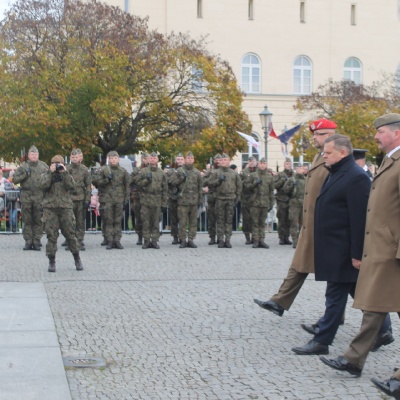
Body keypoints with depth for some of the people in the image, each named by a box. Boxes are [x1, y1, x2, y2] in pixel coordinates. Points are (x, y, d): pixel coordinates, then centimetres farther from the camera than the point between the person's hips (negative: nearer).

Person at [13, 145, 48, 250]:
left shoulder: (44, 166, 8)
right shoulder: (23, 166, 8)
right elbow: (14, 179, 5)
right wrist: (25, 174, -7)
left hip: (39, 197, 0)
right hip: (26, 197, 0)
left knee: (38, 221, 1)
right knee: (27, 220, 2)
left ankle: (36, 241, 6)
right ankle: (28, 241, 8)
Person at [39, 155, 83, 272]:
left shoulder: (66, 175, 12)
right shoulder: (45, 175, 9)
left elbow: (72, 186, -8)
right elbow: (43, 185, -13)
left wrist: (65, 172, -11)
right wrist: (50, 172, -11)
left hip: (65, 207, 1)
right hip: (50, 208, -1)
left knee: (70, 234, 3)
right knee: (51, 236, -3)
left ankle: (77, 259, 16)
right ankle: (51, 262, 5)